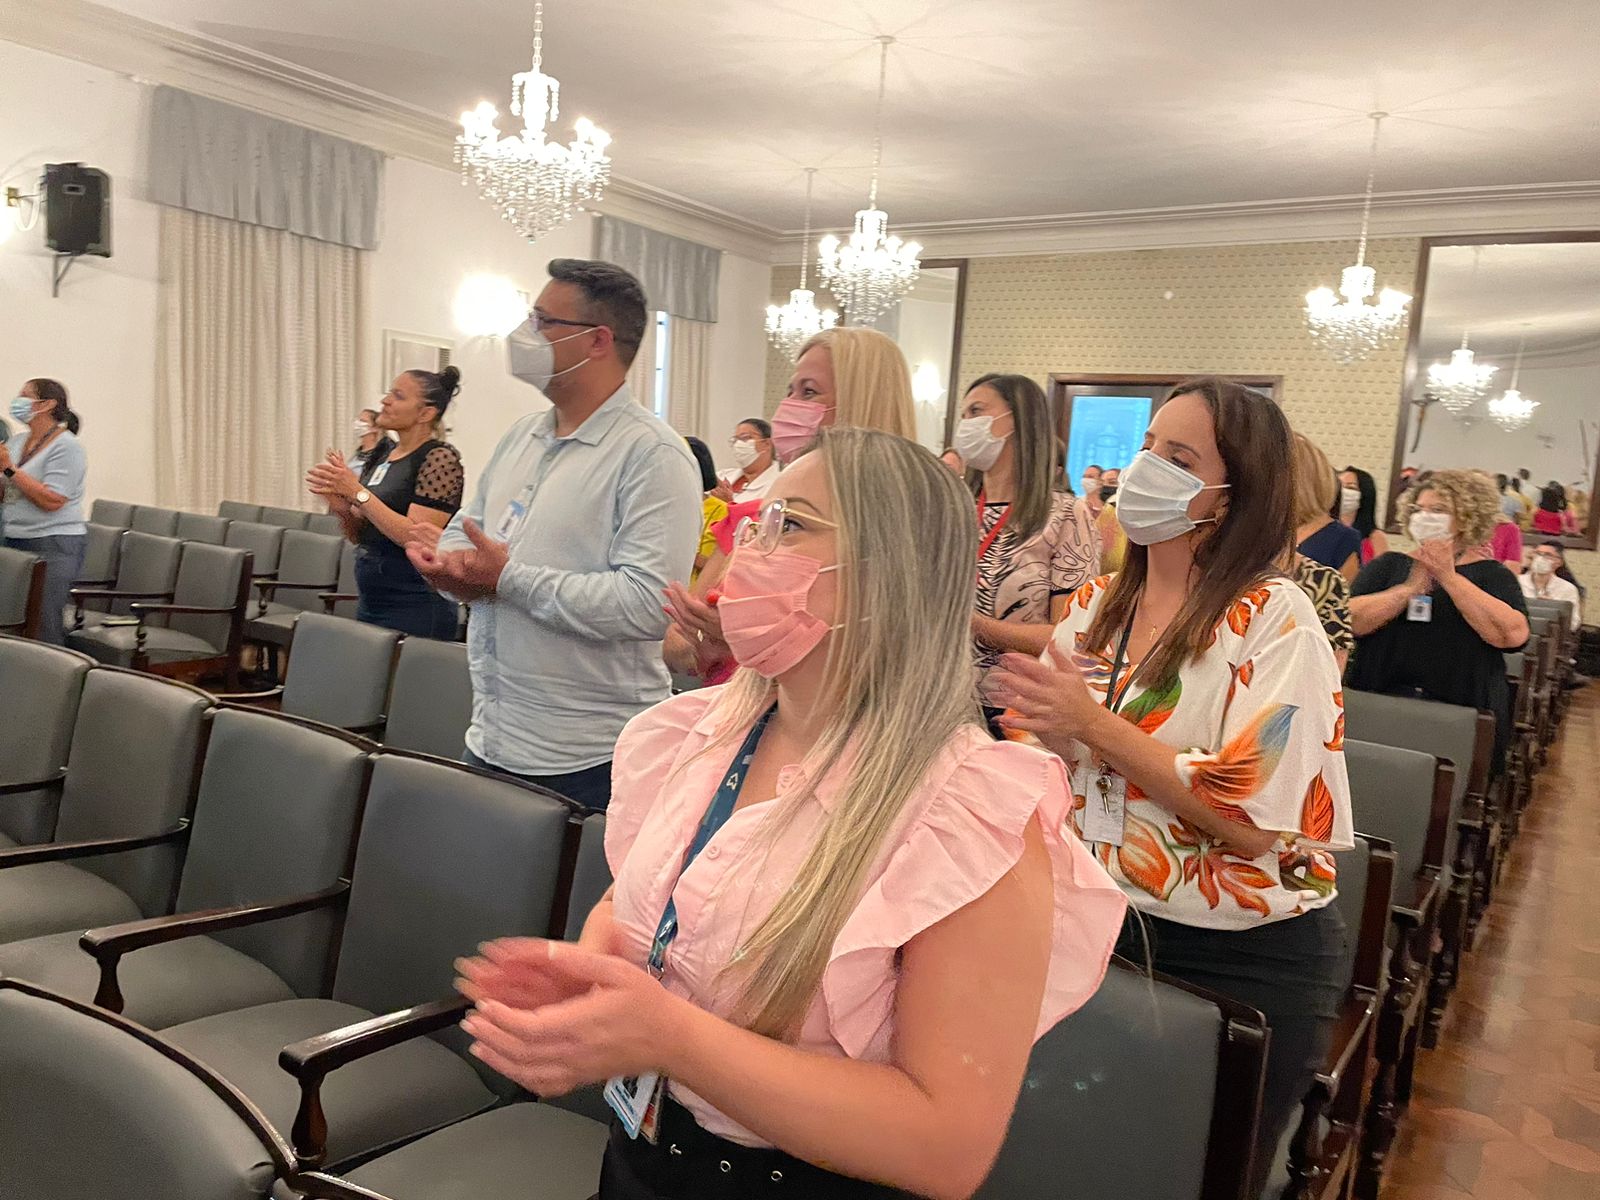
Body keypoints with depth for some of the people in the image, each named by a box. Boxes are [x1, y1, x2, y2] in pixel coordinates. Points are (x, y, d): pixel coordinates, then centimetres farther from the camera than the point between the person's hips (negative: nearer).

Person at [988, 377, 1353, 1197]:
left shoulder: (1275, 621, -16)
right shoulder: (1097, 606, 3)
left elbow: (1255, 818, -24)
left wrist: (1095, 725, -25)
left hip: (1241, 963, -5)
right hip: (1102, 929, 5)